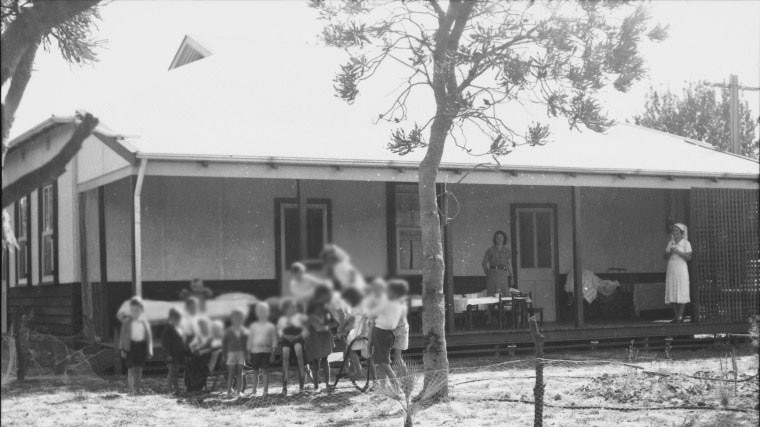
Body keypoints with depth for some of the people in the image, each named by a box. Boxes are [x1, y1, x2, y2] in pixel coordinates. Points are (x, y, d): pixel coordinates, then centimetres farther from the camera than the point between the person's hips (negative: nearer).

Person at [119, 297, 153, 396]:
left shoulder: (144, 322, 6)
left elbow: (149, 336, 10)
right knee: (131, 369, -8)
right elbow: (123, 336, 4)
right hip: (130, 346, -2)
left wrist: (149, 350, 6)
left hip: (141, 346, 2)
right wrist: (123, 349, -2)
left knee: (139, 369, 5)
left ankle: (137, 390, 18)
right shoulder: (127, 321, 2)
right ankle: (131, 391, -4)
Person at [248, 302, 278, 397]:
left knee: (265, 370, -6)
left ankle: (265, 390, -4)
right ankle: (254, 390, 9)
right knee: (255, 371, 4)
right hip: (255, 350, 2)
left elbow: (274, 341, 5)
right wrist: (249, 352, 8)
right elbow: (250, 340, 15)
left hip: (266, 350, -2)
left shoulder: (270, 326, 7)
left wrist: (273, 353, -4)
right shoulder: (253, 326, 14)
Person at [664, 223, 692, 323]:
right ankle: (676, 316, 3)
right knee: (672, 294, 0)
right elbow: (665, 257, 13)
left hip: (681, 270, -5)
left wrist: (677, 251, -14)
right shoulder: (670, 243, 15)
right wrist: (670, 252, -7)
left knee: (681, 293, -8)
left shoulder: (686, 243, 1)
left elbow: (689, 257, -8)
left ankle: (680, 317, -8)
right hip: (671, 270, 5)